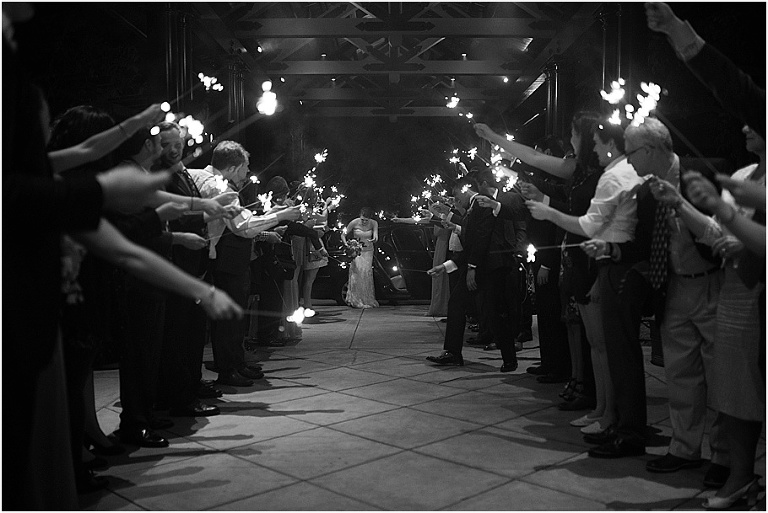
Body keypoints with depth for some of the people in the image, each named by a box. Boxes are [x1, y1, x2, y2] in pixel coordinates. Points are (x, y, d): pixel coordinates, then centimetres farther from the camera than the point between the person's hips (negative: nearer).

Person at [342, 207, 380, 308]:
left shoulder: (373, 223, -9)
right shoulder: (354, 223, -14)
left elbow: (376, 237, -18)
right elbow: (343, 235, -6)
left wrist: (374, 239, -42)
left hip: (368, 251, 1)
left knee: (366, 273, -5)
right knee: (356, 272, -11)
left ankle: (367, 300, 3)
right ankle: (355, 300, -5)